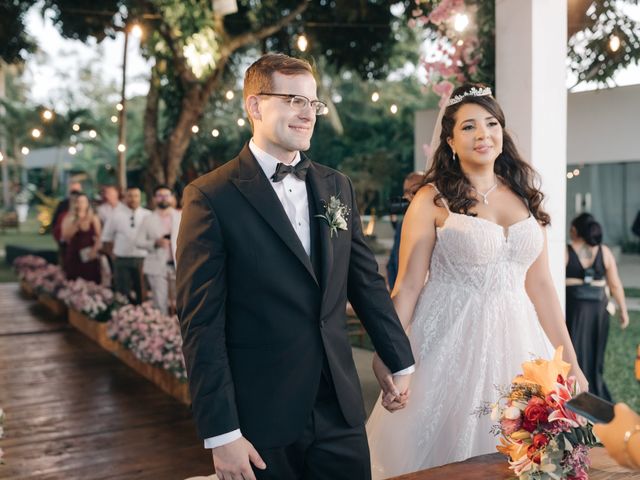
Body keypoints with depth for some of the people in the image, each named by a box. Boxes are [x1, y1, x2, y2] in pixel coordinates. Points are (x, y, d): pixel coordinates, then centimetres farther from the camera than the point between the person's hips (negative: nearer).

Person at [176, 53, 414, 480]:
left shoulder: (337, 187, 7)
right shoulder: (211, 198, -10)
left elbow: (368, 281, 14)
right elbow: (202, 323, -12)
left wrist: (398, 362, 17)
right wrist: (221, 433, -14)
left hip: (340, 408, 5)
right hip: (260, 419, -4)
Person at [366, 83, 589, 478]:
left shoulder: (525, 197, 9)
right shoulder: (433, 199, -5)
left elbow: (540, 284, 10)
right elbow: (408, 286, -7)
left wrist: (571, 363, 9)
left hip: (515, 343, 4)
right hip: (452, 345, -4)